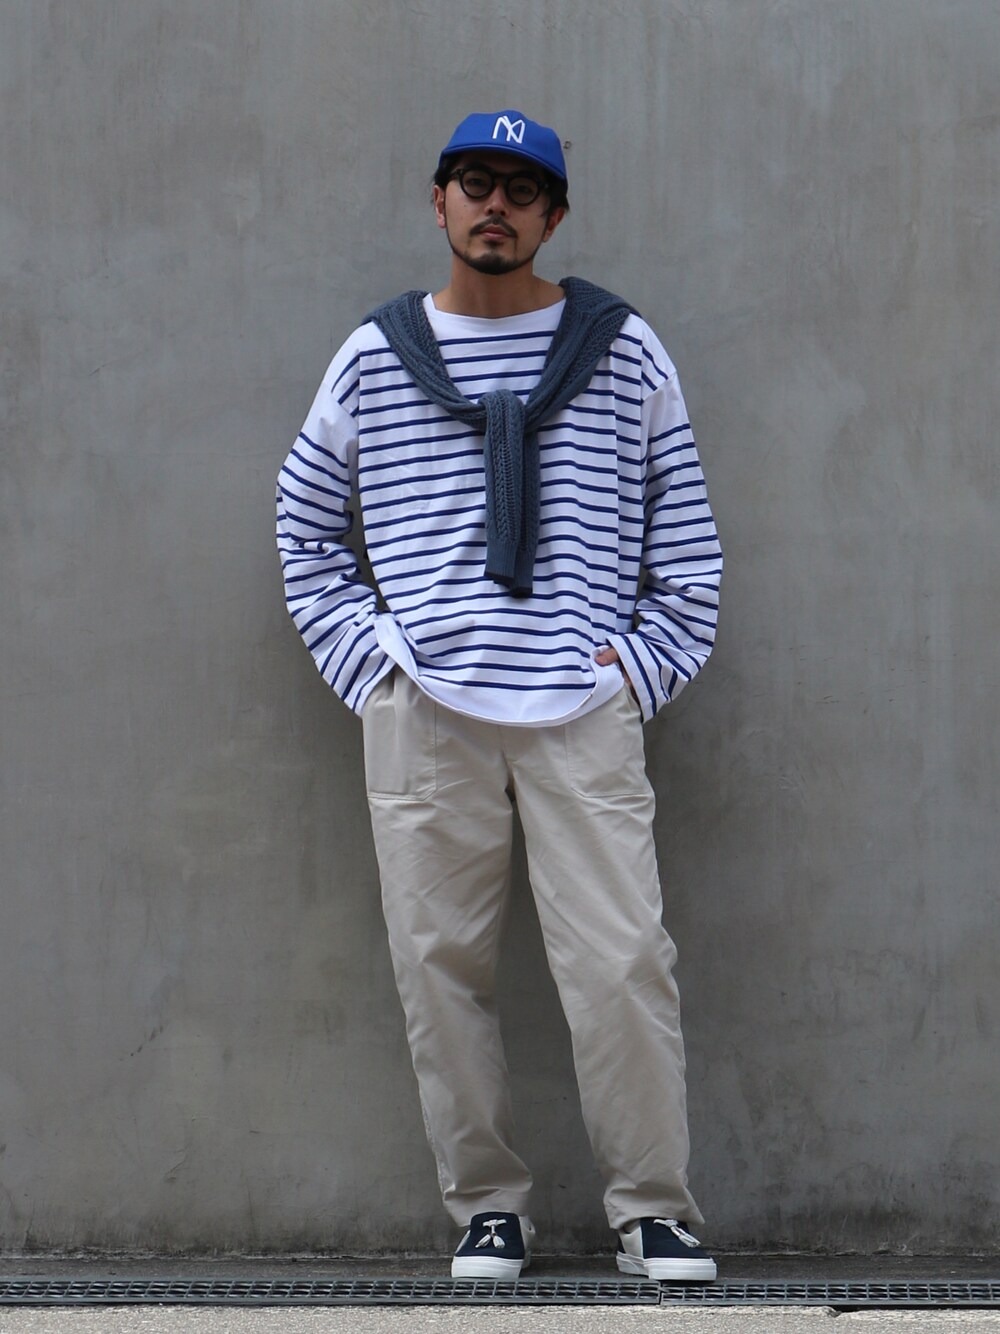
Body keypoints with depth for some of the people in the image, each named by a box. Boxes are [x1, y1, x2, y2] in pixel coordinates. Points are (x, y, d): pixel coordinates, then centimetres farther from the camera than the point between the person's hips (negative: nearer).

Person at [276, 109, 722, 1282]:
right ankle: (485, 1207, 12)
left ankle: (651, 1209, 3)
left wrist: (642, 664, 4)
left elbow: (682, 528, 13)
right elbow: (304, 523, 20)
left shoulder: (623, 350, 9)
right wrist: (365, 657, 9)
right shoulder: (375, 357, 10)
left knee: (621, 963, -7)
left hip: (583, 711, -1)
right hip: (424, 711, 1)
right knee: (440, 965, 1)